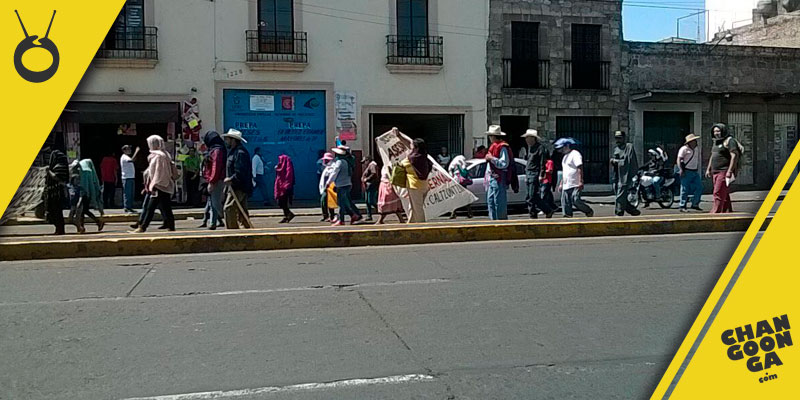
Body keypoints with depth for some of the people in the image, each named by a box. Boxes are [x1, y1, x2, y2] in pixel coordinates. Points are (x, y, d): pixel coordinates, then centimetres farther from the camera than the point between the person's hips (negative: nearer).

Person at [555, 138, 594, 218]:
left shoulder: (575, 154, -8)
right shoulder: (565, 156, 22)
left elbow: (580, 168, -16)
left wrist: (580, 182, -23)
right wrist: (561, 183, 24)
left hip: (575, 185, -9)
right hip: (566, 186, 9)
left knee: (575, 201, -14)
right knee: (565, 203, 1)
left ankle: (589, 212, 6)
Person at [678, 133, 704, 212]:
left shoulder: (697, 148, 15)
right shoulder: (684, 149, -8)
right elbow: (679, 159, -12)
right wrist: (681, 169, -20)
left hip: (695, 171, 7)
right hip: (686, 172, -7)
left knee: (699, 187, 4)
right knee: (685, 189, -5)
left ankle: (695, 204, 15)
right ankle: (682, 206, 0)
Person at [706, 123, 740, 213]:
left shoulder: (729, 141, -9)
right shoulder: (716, 142, 19)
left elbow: (734, 156, -17)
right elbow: (712, 156, 27)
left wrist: (730, 171, -22)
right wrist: (708, 169, 21)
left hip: (724, 171, -9)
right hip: (715, 172, 9)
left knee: (718, 194, -15)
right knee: (724, 195, 12)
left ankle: (714, 214, -19)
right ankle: (728, 212, 18)